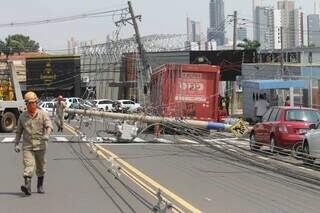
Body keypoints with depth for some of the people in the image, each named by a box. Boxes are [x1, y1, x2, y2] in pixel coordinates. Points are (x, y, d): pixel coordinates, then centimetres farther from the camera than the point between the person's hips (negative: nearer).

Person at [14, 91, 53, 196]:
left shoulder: (43, 114, 0)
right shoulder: (22, 116, 7)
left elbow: (49, 126, -12)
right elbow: (18, 131, 14)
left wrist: (47, 134, -32)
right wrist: (16, 144, 7)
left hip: (40, 146, 0)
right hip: (27, 146, 0)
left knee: (41, 168, 11)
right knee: (28, 165, -16)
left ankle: (40, 186, 29)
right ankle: (27, 186, -28)